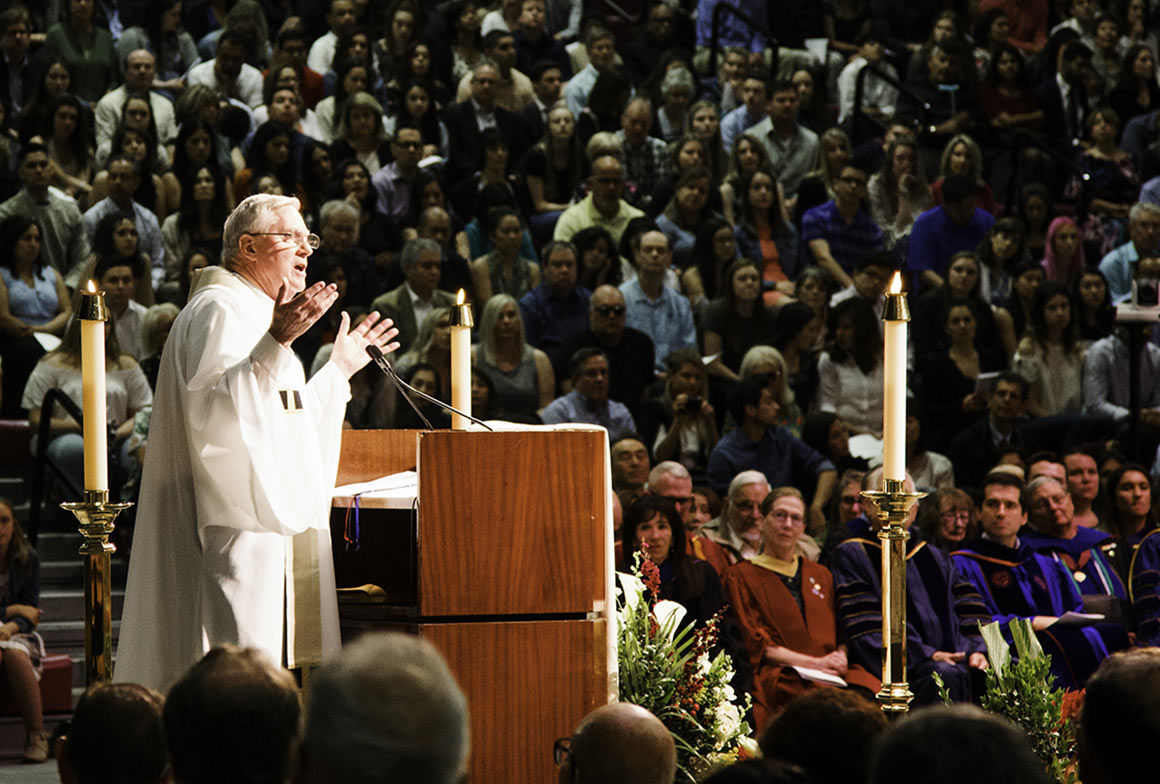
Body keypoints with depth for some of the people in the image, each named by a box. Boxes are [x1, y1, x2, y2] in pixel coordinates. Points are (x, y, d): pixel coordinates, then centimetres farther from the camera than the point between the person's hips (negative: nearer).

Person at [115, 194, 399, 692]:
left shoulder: (258, 315, 23)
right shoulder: (219, 311, -9)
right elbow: (211, 409, -24)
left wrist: (340, 368, 29)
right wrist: (277, 343, -33)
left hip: (276, 529, 10)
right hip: (238, 534, -10)